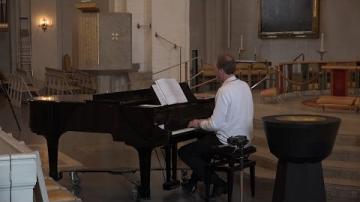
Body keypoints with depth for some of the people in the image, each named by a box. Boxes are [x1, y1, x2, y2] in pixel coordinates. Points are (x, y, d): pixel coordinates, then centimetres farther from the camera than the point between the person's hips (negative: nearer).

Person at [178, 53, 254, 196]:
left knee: (183, 152, 3)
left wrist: (199, 123, -3)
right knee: (203, 139, 31)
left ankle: (218, 183, 1)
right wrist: (204, 122, 17)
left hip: (227, 144, -9)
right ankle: (194, 182, 33)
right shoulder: (244, 86, 5)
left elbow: (215, 124, -22)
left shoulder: (224, 90, -22)